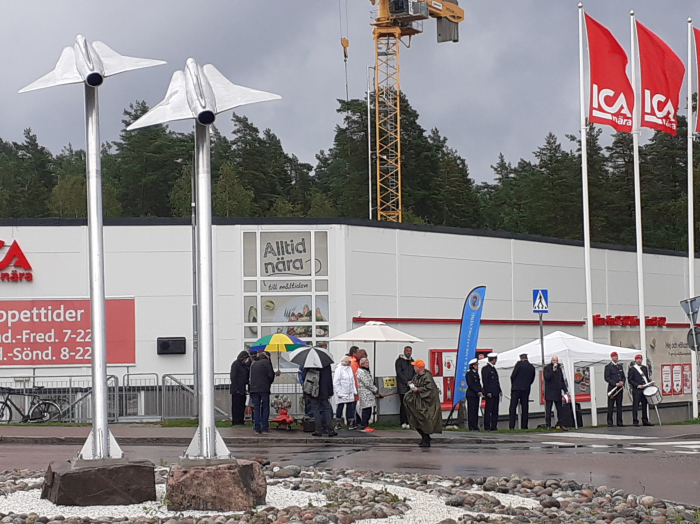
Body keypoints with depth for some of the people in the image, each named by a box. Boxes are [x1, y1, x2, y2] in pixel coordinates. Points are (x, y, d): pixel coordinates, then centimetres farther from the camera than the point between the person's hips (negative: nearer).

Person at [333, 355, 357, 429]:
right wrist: (338, 392, -15)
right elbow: (335, 382, -11)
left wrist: (354, 390, 12)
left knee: (350, 407, 3)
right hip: (341, 394, -6)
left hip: (349, 393, 6)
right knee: (340, 407, 1)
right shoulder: (339, 370, -10)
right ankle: (338, 423, 11)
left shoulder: (350, 369, 12)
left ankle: (351, 423, 7)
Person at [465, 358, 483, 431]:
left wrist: (481, 392, 1)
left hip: (477, 395, 8)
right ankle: (472, 427, -7)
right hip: (471, 395, -8)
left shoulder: (476, 373, 17)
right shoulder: (469, 373, -7)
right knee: (471, 411, -7)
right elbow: (470, 384, -14)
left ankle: (475, 426, 9)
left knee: (476, 411, 7)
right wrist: (478, 392, -17)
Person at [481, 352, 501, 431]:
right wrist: (488, 392, -18)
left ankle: (494, 426, 9)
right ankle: (487, 427, -6)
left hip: (495, 393, 9)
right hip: (490, 393, -9)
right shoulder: (485, 368, -7)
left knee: (495, 411, 7)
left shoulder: (493, 368, 20)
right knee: (488, 410, -7)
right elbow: (485, 381, -13)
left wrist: (499, 390, 16)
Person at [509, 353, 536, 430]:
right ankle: (524, 426, 3)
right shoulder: (532, 367, 9)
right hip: (526, 390, 4)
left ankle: (511, 426, -12)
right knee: (525, 408, 7)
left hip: (516, 388, -4)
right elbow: (532, 379, 14)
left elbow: (513, 376, -6)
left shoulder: (519, 364, -5)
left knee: (513, 408, -4)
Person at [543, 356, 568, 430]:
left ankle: (560, 424, 9)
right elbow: (547, 377, -16)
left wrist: (565, 390, 18)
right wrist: (553, 371, -20)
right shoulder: (547, 368, -1)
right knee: (548, 409, -4)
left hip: (558, 392, 6)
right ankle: (548, 425, -3)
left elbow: (562, 381, 23)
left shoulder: (559, 369, 17)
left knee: (559, 408, 5)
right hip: (549, 392, -6)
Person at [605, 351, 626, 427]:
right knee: (611, 406, -5)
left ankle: (619, 422, 7)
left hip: (620, 388, 5)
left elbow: (623, 376, 20)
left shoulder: (620, 366, 18)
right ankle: (610, 423, -3)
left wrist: (622, 382, -3)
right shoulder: (608, 367, -1)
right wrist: (616, 384, -16)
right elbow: (607, 378, -8)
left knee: (619, 405, 5)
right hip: (612, 388, -5)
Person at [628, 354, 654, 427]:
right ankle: (635, 421, -3)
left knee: (645, 405, 5)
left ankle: (645, 421, 11)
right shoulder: (632, 369, -1)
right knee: (635, 406, -5)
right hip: (636, 391, -6)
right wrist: (637, 385, -14)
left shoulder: (644, 368, 18)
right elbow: (630, 380, -5)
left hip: (644, 389, 6)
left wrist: (648, 385, 6)